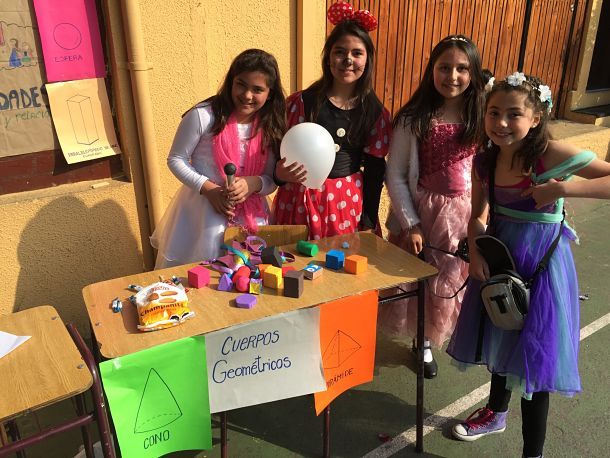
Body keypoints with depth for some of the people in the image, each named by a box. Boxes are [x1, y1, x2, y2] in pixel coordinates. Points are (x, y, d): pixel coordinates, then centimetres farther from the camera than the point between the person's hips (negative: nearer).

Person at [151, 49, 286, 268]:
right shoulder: (203, 116, -13)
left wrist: (252, 184, -20)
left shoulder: (270, 127, -1)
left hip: (250, 217, 3)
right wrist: (209, 189, -18)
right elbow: (176, 160, -5)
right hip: (203, 213, -3)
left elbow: (271, 181, 2)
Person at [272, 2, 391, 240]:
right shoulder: (302, 102, -6)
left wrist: (369, 221, 2)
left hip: (349, 201, 2)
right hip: (302, 199, -1)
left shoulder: (375, 111, 0)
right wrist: (281, 173, -24)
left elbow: (375, 169, 3)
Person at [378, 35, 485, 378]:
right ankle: (423, 341, 34)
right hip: (422, 213, -1)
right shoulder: (414, 118, -7)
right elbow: (395, 175, -7)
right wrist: (410, 224, -10)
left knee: (453, 283, 14)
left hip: (465, 216, 2)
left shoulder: (483, 119, -2)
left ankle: (434, 337, 39)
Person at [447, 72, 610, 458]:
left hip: (541, 265, -5)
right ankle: (496, 414, 51)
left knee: (532, 357, 4)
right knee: (501, 341, 23)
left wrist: (562, 188, -33)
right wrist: (475, 253, -8)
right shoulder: (484, 161, -5)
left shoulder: (551, 154, -20)